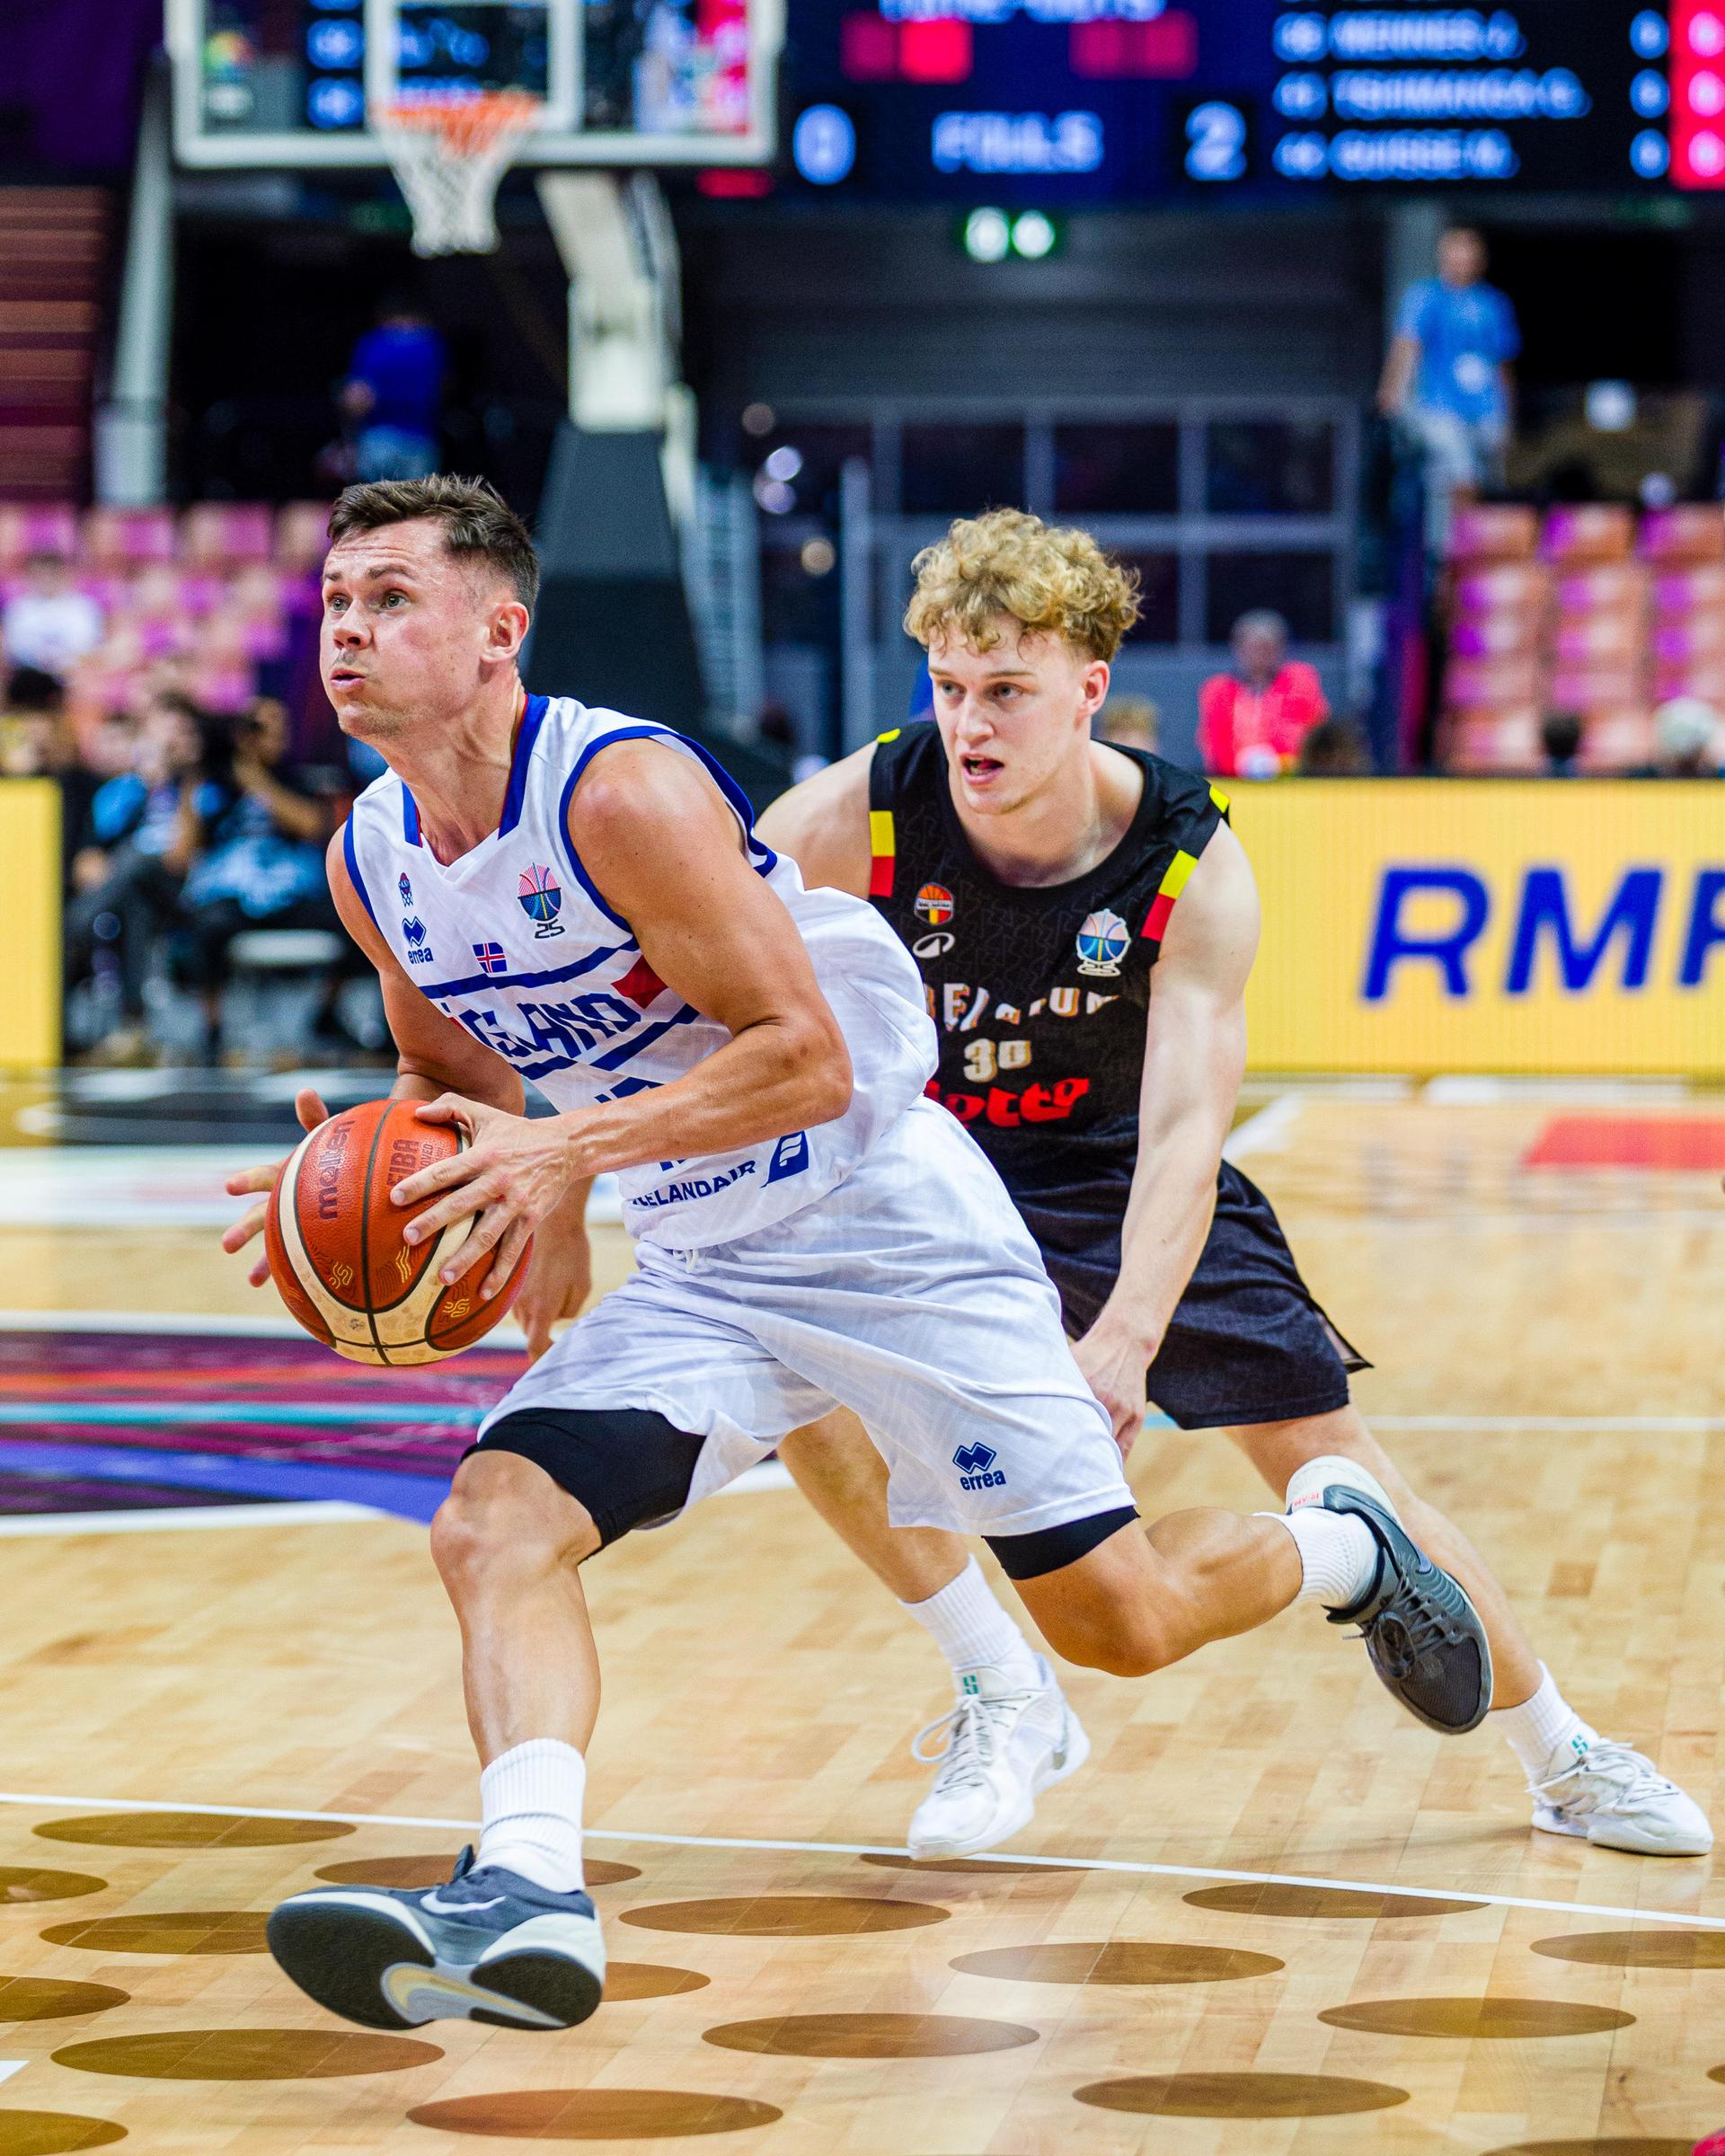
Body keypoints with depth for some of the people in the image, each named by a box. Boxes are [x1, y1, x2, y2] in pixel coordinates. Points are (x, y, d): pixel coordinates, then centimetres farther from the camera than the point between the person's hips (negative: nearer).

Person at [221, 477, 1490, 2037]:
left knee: (1118, 1624, 1)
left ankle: (1342, 1546, 32)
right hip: (698, 1276, 6)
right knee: (496, 1526, -19)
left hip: (891, 1231, -6)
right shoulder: (370, 862, -1)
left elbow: (807, 1058, -24)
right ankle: (527, 1893, -31)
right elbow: (452, 1071, 17)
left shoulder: (624, 788, -23)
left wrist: (567, 1150, -31)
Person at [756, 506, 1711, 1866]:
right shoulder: (859, 818, -25)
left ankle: (1564, 1757, 18)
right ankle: (1007, 1702, -10)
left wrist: (1127, 1334, -47)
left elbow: (1183, 1129, -32)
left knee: (1327, 1454, -1)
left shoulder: (1190, 865, -24)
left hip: (1108, 1168, 0)